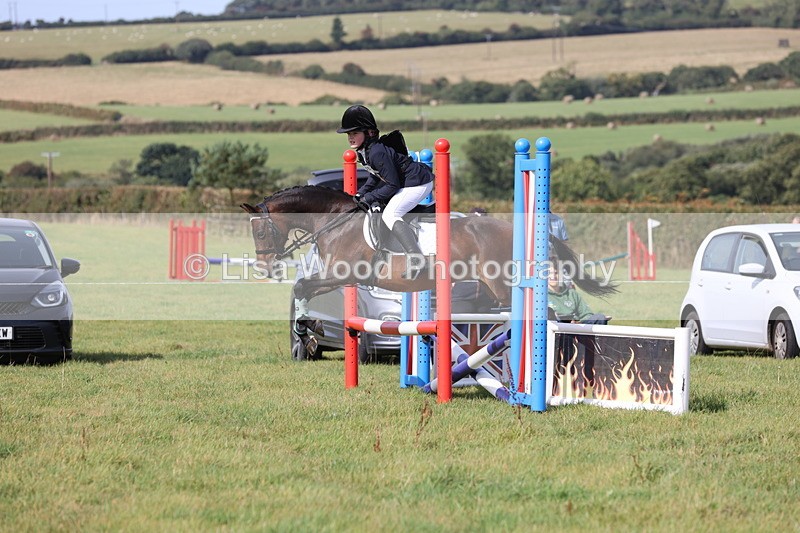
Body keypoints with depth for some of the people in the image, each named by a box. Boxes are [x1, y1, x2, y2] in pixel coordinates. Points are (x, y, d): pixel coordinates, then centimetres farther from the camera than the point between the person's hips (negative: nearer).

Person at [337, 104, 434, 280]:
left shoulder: (377, 152, -26)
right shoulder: (364, 151, 5)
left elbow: (392, 185, -25)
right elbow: (375, 178, 17)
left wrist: (368, 198, -18)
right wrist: (360, 194, 4)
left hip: (419, 183, -11)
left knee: (390, 216, -19)